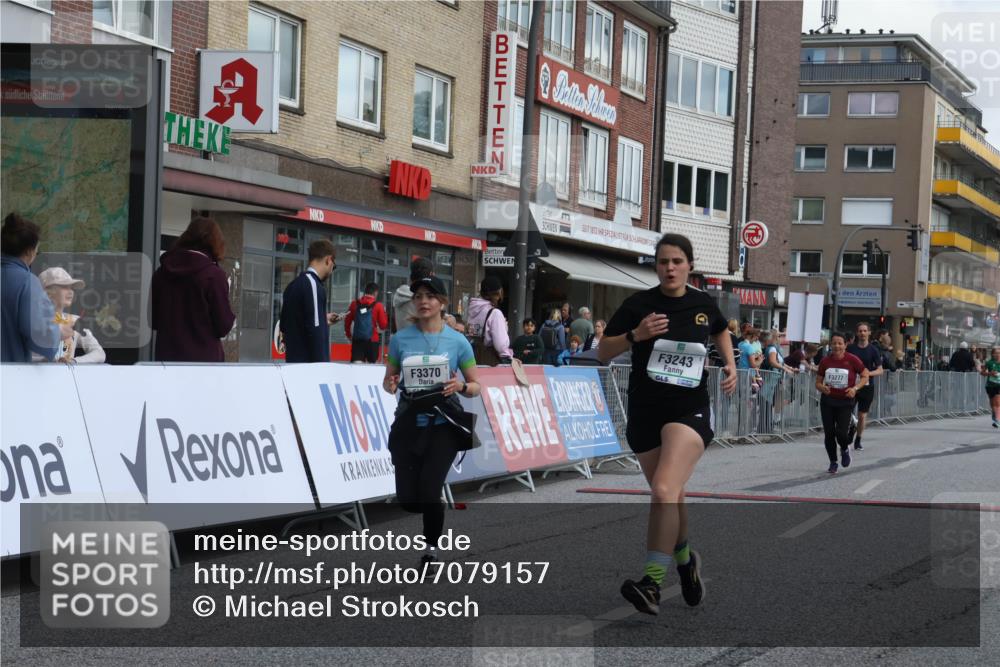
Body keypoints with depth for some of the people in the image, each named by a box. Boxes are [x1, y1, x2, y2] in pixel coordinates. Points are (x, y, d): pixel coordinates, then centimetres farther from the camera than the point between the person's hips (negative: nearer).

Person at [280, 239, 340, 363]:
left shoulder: (293, 286, 16)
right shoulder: (312, 284, -12)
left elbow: (285, 325, 24)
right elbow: (315, 330, -18)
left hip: (294, 361, 9)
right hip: (309, 363, -9)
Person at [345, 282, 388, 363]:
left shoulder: (355, 304, 5)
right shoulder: (378, 305, -3)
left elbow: (347, 321, 10)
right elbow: (383, 326, -1)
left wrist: (349, 335, 26)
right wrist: (384, 313, 16)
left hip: (357, 340, 2)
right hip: (372, 341, -2)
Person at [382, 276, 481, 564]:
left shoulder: (457, 341, -2)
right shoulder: (400, 339, 2)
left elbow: (475, 387, 5)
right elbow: (388, 381, 12)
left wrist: (461, 386, -17)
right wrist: (390, 385, -11)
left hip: (443, 425, -2)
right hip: (408, 424, 2)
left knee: (428, 492, -14)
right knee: (408, 500, -1)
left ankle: (432, 548, 11)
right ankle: (436, 508, 36)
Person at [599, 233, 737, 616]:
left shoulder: (703, 304, 2)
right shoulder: (638, 304, -4)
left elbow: (720, 331, 26)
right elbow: (603, 353, -2)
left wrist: (729, 364, 10)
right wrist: (636, 334, -18)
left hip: (689, 411, -2)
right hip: (645, 412, 2)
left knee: (664, 491, -22)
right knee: (671, 497, 13)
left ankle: (652, 583, -23)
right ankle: (685, 559, 42)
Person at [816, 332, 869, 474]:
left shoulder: (852, 360, -9)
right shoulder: (825, 361, -1)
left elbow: (865, 376, 1)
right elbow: (818, 382, 7)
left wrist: (855, 388, -14)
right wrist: (822, 388, -15)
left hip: (845, 401, -3)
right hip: (827, 401, 3)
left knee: (841, 432, -13)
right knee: (829, 433, 0)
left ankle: (845, 449, 23)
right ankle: (833, 462, 19)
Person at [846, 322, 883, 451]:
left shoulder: (873, 350, 0)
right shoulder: (850, 348, 1)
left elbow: (880, 370, 0)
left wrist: (869, 373, -18)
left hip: (867, 386, 0)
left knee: (862, 416, 6)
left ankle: (858, 440, 24)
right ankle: (851, 426, 18)